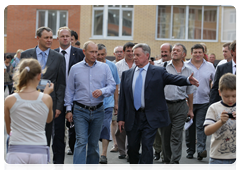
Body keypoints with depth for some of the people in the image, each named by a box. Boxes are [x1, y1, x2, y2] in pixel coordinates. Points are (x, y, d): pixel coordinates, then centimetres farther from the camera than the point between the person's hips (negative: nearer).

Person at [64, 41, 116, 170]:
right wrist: (68, 109, 2)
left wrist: (102, 91, -17)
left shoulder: (104, 67, 6)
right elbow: (69, 90, 6)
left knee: (94, 143, 9)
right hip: (80, 111, -2)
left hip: (98, 111, 2)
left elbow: (112, 86, 3)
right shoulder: (75, 68, 4)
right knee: (81, 141, -10)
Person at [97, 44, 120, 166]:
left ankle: (103, 154, -6)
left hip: (107, 102, 0)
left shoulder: (111, 66, 5)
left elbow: (115, 85, 11)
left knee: (105, 127, -6)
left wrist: (116, 102, 11)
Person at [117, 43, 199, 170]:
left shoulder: (158, 72, 0)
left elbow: (173, 78, -16)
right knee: (132, 148, 10)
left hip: (151, 118, -3)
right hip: (132, 118, 3)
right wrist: (121, 118, 4)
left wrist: (188, 80, -36)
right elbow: (122, 98, 8)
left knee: (147, 147, -6)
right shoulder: (127, 74, 9)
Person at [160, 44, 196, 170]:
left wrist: (190, 110, 14)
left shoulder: (188, 71, 10)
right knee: (165, 135, 6)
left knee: (177, 135, -6)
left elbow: (190, 92, 14)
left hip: (180, 105, 0)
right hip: (164, 104, 0)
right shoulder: (164, 67, 4)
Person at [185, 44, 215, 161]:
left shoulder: (209, 66, 7)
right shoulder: (184, 66, 2)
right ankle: (190, 151, 16)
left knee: (201, 126, -10)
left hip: (203, 102, 0)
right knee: (189, 127, 7)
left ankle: (201, 150, -15)